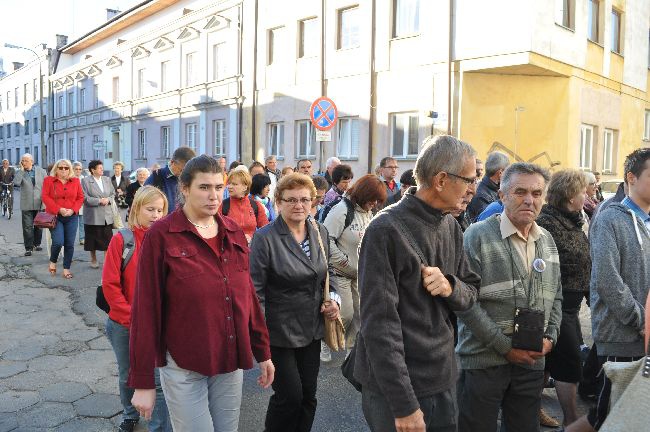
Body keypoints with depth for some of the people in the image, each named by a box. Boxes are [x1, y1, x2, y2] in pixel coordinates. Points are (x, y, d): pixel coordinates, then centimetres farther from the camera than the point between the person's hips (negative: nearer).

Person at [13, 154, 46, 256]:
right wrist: (21, 170, -14)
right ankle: (28, 248, 2)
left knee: (38, 226, 13)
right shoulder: (20, 173, 1)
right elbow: (16, 183, -18)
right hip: (26, 205, -1)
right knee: (27, 227, -3)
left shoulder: (41, 171, 2)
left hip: (39, 204, 1)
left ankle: (37, 244, 28)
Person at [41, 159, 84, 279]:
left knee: (70, 244, 1)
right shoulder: (48, 180, 2)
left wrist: (73, 210, -10)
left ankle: (66, 269, 11)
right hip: (54, 216, -2)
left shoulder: (75, 181, 8)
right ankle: (53, 261, 14)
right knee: (58, 242, -15)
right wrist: (59, 209, -16)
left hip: (72, 217, 2)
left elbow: (80, 198, 7)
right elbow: (45, 197, -5)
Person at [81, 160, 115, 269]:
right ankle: (93, 259, 23)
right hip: (93, 216, -3)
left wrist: (108, 199, -8)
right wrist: (99, 201, -17)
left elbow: (113, 194, 12)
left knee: (108, 239, 3)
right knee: (93, 239, 7)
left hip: (107, 215, 4)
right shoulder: (86, 181, -4)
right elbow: (85, 198, -11)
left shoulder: (107, 180, 10)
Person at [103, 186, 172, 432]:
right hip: (123, 325, 1)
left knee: (159, 381, -3)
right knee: (127, 376, 20)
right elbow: (110, 285, -10)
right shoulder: (121, 240, -8)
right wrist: (132, 318, -12)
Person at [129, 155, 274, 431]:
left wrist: (263, 352, 11)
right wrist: (142, 381, -10)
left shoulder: (233, 232, 4)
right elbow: (145, 309, -11)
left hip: (231, 361, 5)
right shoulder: (161, 235, -11)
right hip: (183, 366, -5)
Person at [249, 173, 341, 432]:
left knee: (308, 396, 14)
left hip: (311, 329, 6)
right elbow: (255, 289, -14)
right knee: (290, 396, 0)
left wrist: (333, 298, 0)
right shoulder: (265, 238, -14)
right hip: (279, 330, -5)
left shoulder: (320, 233, 4)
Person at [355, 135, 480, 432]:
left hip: (444, 382, 7)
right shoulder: (387, 230, -19)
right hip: (395, 388, -7)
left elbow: (471, 293, 11)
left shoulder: (451, 227, 5)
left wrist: (450, 286, -13)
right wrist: (404, 405, -21)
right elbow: (379, 323, -21)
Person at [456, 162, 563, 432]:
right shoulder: (478, 236, -10)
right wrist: (506, 346, -14)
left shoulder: (547, 241, 11)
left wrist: (550, 336, 3)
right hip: (483, 361, -5)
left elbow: (556, 296, 19)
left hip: (533, 361, 6)